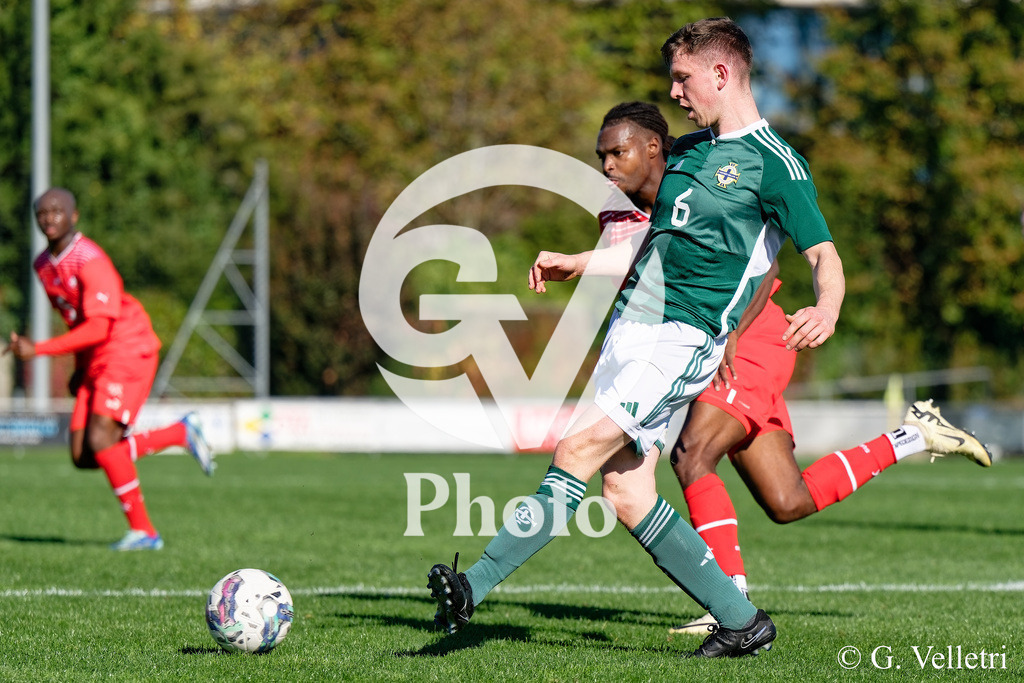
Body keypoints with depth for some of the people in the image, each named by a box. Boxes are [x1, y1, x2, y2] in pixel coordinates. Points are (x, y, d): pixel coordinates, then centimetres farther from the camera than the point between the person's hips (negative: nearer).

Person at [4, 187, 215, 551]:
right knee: (83, 456, 1)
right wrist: (80, 367, 17)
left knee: (101, 441, -21)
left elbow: (98, 328, -25)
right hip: (95, 362, 9)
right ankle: (181, 433, 16)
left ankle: (142, 530, -9)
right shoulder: (44, 265, 8)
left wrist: (38, 350, -28)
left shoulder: (90, 261, -19)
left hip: (128, 351, -9)